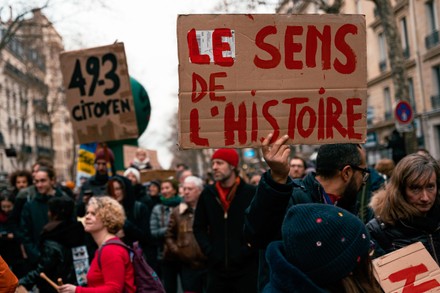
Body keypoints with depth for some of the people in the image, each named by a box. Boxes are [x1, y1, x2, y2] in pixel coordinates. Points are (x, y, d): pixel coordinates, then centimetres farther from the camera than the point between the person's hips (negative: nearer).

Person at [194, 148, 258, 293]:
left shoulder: (252, 193, -3)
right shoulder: (208, 193, 9)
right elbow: (199, 227, 15)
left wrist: (248, 250, -11)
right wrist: (208, 250, 1)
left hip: (247, 268, -3)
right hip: (217, 267, 4)